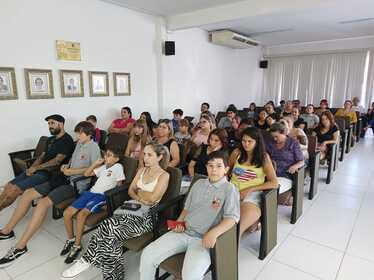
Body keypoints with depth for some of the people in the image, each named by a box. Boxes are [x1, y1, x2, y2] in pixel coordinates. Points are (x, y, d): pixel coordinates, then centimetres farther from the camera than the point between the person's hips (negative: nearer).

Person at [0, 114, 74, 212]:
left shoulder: (67, 140, -11)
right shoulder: (50, 139, 17)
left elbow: (57, 161, -17)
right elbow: (42, 156, 16)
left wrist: (35, 168, -11)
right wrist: (31, 168, -3)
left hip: (48, 173, -8)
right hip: (37, 169, 8)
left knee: (14, 190, -16)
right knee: (8, 186, -2)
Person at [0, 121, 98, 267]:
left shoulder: (93, 147, -9)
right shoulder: (79, 143, 14)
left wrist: (71, 171, -14)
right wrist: (66, 166, 5)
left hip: (77, 183, -9)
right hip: (66, 178, 9)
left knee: (43, 203, -25)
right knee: (28, 193, 2)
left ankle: (20, 247, -16)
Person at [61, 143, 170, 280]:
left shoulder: (164, 175, -4)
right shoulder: (142, 170, 16)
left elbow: (152, 198, -13)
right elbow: (130, 190, 12)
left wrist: (139, 192, 2)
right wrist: (140, 199, -6)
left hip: (147, 215, -5)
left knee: (109, 228, -25)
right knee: (109, 227, -24)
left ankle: (86, 261, -7)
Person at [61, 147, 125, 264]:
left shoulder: (118, 167, -2)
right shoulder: (103, 167, 20)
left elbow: (119, 186, -4)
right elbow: (86, 174, 24)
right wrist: (96, 163, 13)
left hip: (102, 196, -7)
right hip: (91, 192, 7)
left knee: (81, 214, -28)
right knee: (67, 213, -5)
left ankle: (77, 245, -10)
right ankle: (70, 239, 17)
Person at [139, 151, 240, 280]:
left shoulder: (229, 189, -6)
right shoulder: (199, 183, 13)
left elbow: (232, 217, -16)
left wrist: (213, 233, -31)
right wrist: (179, 222, 4)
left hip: (203, 239, -5)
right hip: (183, 232, 6)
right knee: (147, 255, -7)